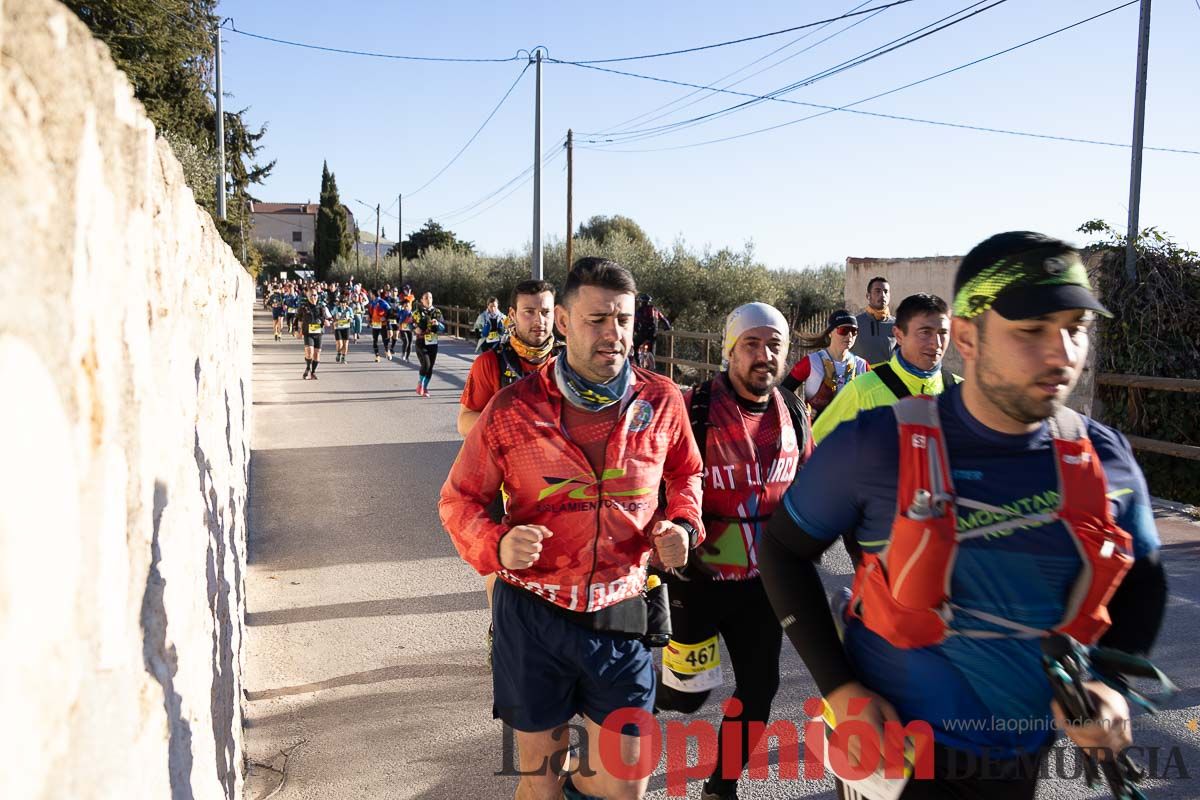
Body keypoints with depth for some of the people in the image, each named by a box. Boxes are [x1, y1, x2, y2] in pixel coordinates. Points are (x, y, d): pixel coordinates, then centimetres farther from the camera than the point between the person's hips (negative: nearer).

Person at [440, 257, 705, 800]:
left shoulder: (661, 401, -4)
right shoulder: (513, 408, -10)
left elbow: (685, 473, 14)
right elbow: (459, 498, -1)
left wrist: (683, 524, -6)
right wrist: (495, 545, -21)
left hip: (619, 618, 2)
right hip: (533, 615, -1)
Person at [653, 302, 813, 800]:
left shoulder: (793, 414, 2)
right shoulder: (693, 409, -17)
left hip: (763, 579, 5)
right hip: (698, 576, -5)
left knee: (759, 687, 11)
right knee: (689, 692, 3)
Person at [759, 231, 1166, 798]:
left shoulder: (1107, 461, -8)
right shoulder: (877, 447, -19)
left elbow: (1142, 582, 9)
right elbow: (784, 548, -8)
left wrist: (1110, 685, -7)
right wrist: (838, 688, -14)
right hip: (896, 748, -4)